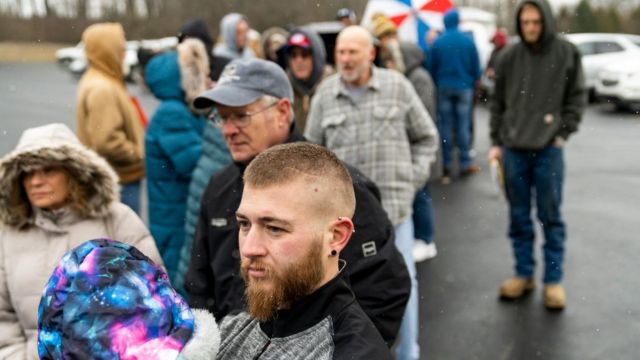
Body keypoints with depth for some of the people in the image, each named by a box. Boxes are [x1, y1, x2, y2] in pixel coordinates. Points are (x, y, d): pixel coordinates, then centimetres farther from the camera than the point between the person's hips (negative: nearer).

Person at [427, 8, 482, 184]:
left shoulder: (437, 42, -4)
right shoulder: (468, 40, -4)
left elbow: (430, 68, -1)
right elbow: (476, 66, 0)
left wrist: (436, 84, 10)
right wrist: (474, 83, 12)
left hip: (443, 88, 0)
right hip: (464, 87, 0)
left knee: (445, 127, 6)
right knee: (463, 126, 5)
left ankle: (446, 166, 8)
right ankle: (465, 164, 9)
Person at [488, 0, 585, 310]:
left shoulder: (566, 53, 0)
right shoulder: (508, 57, 4)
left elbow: (577, 98, 5)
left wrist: (563, 133, -4)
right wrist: (496, 142, 6)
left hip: (549, 150, -2)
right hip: (514, 149, 2)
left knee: (551, 217, 4)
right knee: (519, 217, 10)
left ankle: (553, 280, 14)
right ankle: (524, 274, 22)